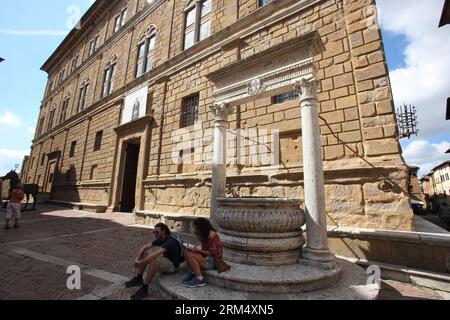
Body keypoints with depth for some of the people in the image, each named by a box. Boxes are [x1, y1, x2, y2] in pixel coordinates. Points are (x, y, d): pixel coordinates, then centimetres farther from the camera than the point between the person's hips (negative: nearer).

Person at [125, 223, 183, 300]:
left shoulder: (169, 241, -28)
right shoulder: (159, 240, 0)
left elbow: (155, 254, -38)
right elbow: (145, 247, 1)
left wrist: (140, 262, -30)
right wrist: (137, 259, -13)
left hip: (172, 265, -9)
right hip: (164, 260, 9)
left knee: (154, 261, -35)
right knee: (145, 253, 2)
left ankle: (144, 289, -20)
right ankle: (138, 279, 9)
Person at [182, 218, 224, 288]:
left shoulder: (212, 235, -18)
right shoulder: (204, 234, 8)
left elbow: (212, 253, -18)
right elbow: (204, 250, 11)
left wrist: (197, 250, -18)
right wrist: (195, 249, -6)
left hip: (214, 261, -8)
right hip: (207, 258, 9)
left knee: (189, 255, -23)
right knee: (187, 252, -9)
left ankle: (199, 280, -16)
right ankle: (193, 273, -2)